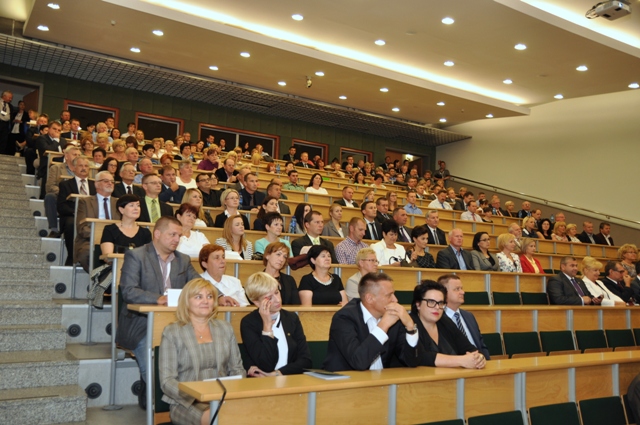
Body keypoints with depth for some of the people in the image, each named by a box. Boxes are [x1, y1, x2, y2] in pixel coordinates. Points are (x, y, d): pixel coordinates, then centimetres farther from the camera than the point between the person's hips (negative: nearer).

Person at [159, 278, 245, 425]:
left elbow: (237, 369, 16)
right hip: (186, 403, -5)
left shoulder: (225, 328, 14)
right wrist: (196, 402, -19)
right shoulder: (172, 333, 3)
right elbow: (167, 381, -3)